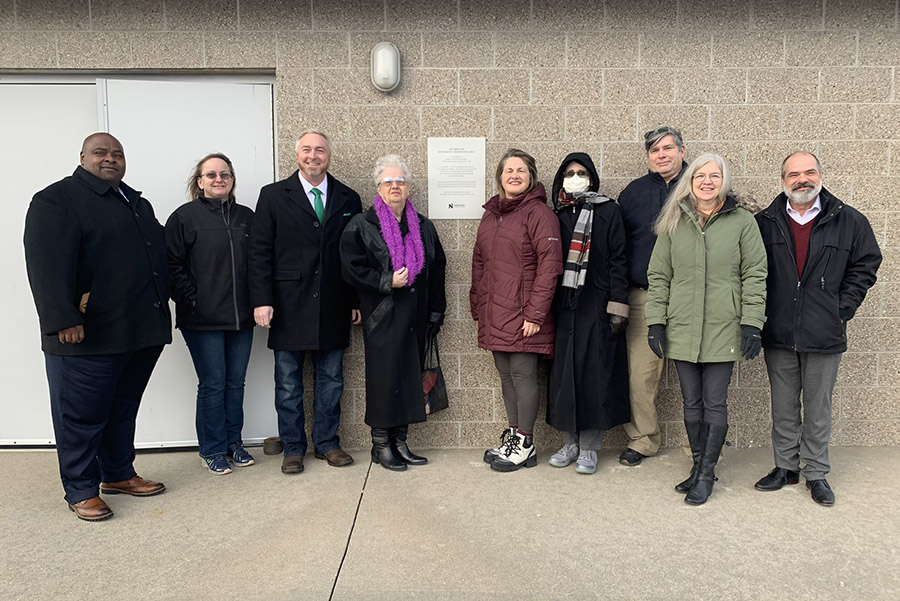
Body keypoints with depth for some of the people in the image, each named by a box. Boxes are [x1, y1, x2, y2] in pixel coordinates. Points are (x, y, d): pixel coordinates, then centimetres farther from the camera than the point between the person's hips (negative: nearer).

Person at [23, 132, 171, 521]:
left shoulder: (138, 204, 18)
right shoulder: (57, 200, -6)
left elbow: (158, 255, 26)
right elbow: (48, 265, -16)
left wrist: (161, 311, 19)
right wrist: (62, 321, -25)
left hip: (141, 332, 7)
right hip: (87, 337, -7)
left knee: (123, 410, 17)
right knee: (81, 415, 4)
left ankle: (119, 475, 30)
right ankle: (81, 491, 17)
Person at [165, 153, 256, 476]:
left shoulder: (246, 216, 12)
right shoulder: (184, 216, -1)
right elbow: (173, 264, -5)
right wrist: (190, 300, -11)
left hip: (241, 316, 4)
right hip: (203, 319, -4)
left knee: (236, 382, 11)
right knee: (212, 384, 1)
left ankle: (234, 443, 24)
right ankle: (212, 450, 16)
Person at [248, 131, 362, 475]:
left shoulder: (348, 199, 8)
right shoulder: (273, 195, 2)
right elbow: (259, 251, -2)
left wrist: (356, 301, 3)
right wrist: (261, 300, -10)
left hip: (333, 308, 2)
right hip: (289, 306, -2)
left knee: (331, 380, 11)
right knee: (288, 384, 8)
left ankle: (327, 443, 26)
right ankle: (293, 448, 22)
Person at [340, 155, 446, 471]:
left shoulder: (424, 227, 12)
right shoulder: (361, 226, -1)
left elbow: (437, 271, 15)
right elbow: (351, 268, -7)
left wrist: (435, 314, 11)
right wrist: (387, 282, -15)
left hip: (415, 320, 5)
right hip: (382, 318, -4)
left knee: (410, 378, 8)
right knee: (383, 378, -2)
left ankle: (399, 441, 20)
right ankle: (380, 445, 11)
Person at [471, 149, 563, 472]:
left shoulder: (539, 213, -7)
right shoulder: (490, 214, 16)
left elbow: (549, 264, -14)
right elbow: (479, 261, 21)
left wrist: (535, 312, -18)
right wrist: (477, 304, 15)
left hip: (521, 313, -7)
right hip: (494, 314, 7)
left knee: (523, 375, -1)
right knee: (506, 375, 13)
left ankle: (525, 444, 12)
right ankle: (513, 436, 26)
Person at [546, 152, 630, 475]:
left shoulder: (608, 210, 2)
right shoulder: (559, 215, 12)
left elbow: (617, 261, -3)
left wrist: (617, 306, -10)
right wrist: (548, 305, 6)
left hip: (596, 304, -3)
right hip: (564, 305, 4)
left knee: (594, 373, -1)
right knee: (564, 372, 5)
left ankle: (589, 447, 11)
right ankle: (570, 442, 18)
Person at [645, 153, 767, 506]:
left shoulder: (742, 221, 1)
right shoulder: (674, 223, 8)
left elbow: (754, 275, 0)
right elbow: (658, 275, 8)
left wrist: (752, 323, -7)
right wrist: (655, 321, 2)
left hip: (723, 329, -2)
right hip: (682, 329, 3)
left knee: (715, 404, 3)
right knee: (691, 404, 11)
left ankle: (706, 474, 16)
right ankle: (698, 466, 26)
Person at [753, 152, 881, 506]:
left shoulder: (849, 221, 1)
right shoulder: (765, 223, 2)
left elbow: (865, 264, 7)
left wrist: (843, 310, -1)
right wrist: (758, 315, -1)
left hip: (824, 335, -1)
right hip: (778, 334, 1)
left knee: (818, 407, 9)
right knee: (783, 407, 12)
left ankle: (816, 473, 24)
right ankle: (785, 467, 26)